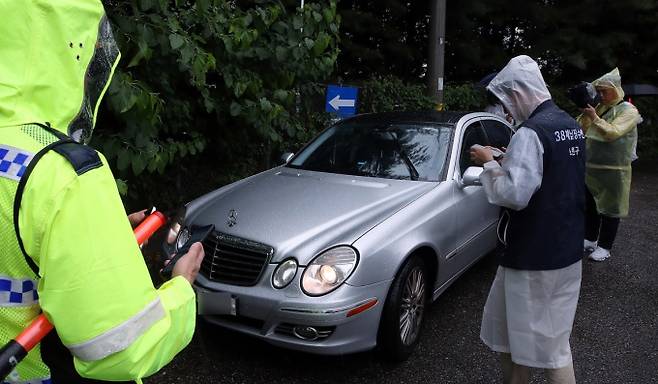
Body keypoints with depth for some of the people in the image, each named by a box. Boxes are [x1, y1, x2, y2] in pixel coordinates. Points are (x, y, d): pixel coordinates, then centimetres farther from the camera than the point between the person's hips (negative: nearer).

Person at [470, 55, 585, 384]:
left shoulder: (530, 132, -21)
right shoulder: (571, 125, 8)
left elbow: (513, 195, -27)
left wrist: (490, 163, -12)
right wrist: (510, 159, 12)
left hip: (533, 255, -9)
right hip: (568, 249, 9)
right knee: (554, 336, 18)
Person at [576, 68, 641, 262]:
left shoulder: (628, 110, -9)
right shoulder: (600, 108, 9)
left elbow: (612, 132, -22)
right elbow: (580, 129, 9)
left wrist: (594, 117, -23)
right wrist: (584, 113, -5)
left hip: (613, 170, -6)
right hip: (591, 167, 6)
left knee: (609, 209, 4)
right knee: (589, 206, 15)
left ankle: (604, 246, 14)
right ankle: (589, 239, 30)